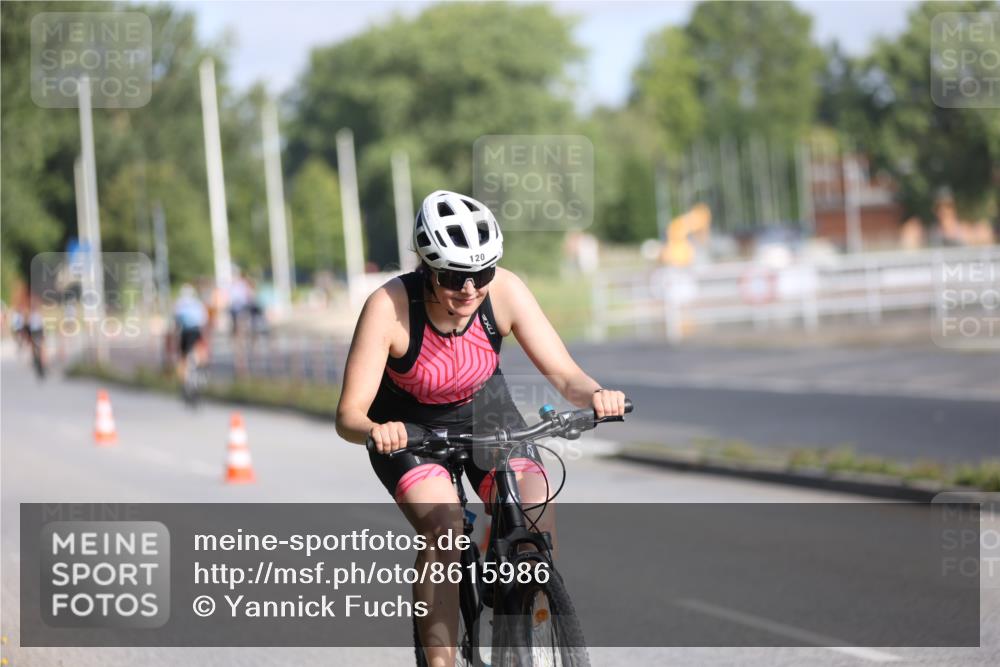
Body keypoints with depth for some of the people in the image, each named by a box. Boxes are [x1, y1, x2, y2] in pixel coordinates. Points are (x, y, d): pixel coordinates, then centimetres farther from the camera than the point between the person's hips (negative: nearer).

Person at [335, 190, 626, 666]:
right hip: (407, 425, -2)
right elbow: (348, 415, -33)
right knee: (444, 527, -29)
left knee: (538, 529, -17)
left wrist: (594, 394, -47)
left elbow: (564, 374, -25)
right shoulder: (389, 306, -32)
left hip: (483, 410, 3)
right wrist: (373, 430, -55)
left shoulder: (505, 292, -25)